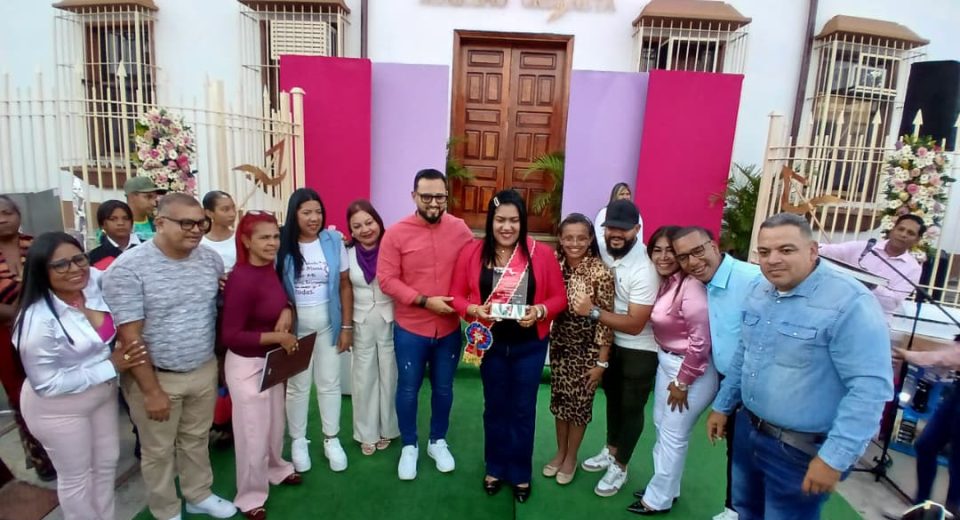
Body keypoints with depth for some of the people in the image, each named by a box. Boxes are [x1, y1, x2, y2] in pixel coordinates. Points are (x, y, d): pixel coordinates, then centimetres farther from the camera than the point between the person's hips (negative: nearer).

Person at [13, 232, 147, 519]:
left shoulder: (96, 283, -17)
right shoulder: (38, 321, -30)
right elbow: (46, 384, -23)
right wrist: (110, 366, -23)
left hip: (103, 394, 6)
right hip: (58, 407, -6)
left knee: (107, 463, 24)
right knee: (76, 477, 17)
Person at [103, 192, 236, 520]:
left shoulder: (211, 259, -4)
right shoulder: (128, 268, -20)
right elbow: (130, 337, -18)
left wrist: (218, 362, 9)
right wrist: (152, 391, -16)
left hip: (204, 370, 5)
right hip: (155, 376, -4)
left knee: (197, 439, 23)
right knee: (158, 451, 15)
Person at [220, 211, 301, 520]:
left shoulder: (270, 268, -3)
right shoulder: (241, 279, -27)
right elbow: (230, 335, -26)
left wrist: (287, 312, -8)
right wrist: (277, 337, -24)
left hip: (272, 360, 8)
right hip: (247, 365, -8)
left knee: (275, 422, 25)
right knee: (253, 432, 9)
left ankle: (276, 469, 50)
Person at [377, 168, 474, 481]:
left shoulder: (460, 230, -4)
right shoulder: (396, 234, -10)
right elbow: (387, 280, -13)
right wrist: (425, 300, -21)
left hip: (449, 329, 2)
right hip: (410, 329, -2)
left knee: (443, 388, 17)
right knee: (408, 389, 13)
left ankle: (438, 441, 39)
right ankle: (409, 447, 34)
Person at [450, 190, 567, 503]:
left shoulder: (542, 254, -9)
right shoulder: (472, 253, -7)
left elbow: (559, 297, -4)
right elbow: (457, 295, -3)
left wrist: (539, 311, -23)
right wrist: (476, 310, -22)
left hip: (529, 345, -1)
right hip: (491, 344, 1)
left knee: (523, 409, 13)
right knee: (495, 407, 18)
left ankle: (521, 473, 34)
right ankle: (495, 468, 39)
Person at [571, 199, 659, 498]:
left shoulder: (644, 269, -28)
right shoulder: (603, 252, -8)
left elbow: (634, 325, -27)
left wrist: (593, 311, -28)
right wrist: (584, 304, -8)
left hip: (639, 350, -6)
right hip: (611, 342, 7)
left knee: (631, 408, 11)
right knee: (613, 398, 24)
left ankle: (619, 467, 30)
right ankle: (610, 451, 45)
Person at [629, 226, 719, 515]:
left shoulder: (691, 287, -25)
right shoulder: (663, 282, 2)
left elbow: (701, 341, -24)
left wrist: (682, 382, -15)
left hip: (692, 370, -9)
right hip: (666, 361, 9)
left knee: (673, 434, 7)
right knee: (662, 427, 20)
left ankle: (658, 498, 27)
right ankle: (664, 487, 41)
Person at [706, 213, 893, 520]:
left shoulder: (850, 303, -23)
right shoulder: (758, 290, 1)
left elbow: (870, 388, -25)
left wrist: (834, 457, -25)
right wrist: (723, 405, 17)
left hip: (803, 449, -7)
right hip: (748, 429, 7)